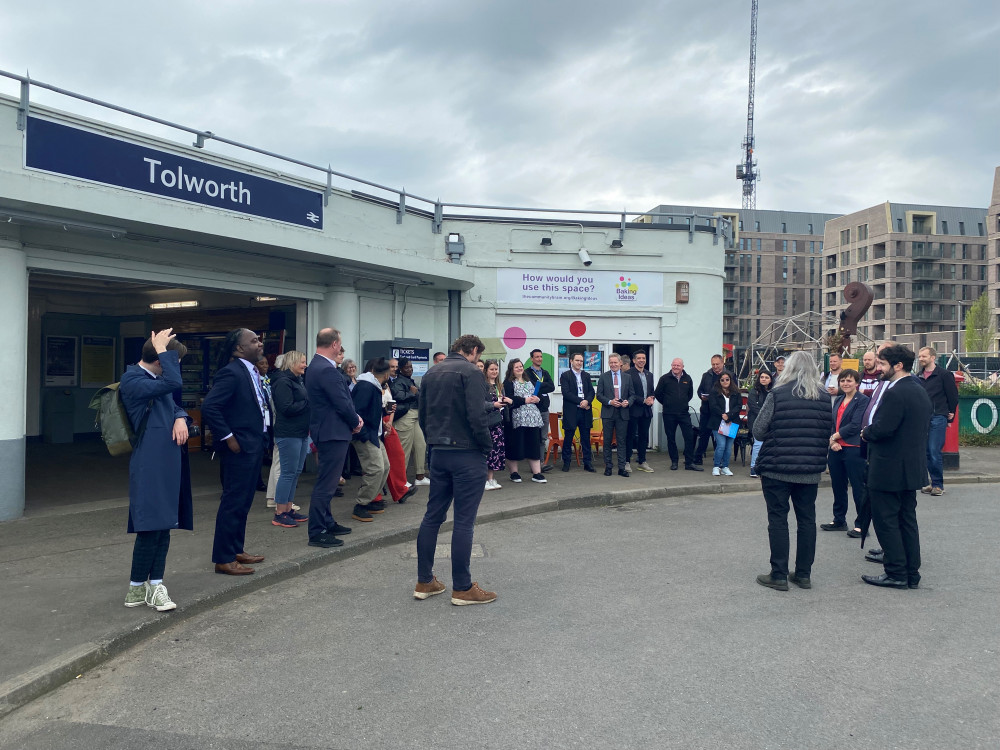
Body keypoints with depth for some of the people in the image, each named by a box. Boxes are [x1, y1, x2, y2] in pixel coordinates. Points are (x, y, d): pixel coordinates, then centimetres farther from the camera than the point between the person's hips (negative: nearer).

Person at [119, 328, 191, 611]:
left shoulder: (156, 380, 16)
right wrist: (162, 350, -18)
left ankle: (155, 585, 16)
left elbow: (173, 404, 22)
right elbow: (174, 383, -27)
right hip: (149, 466, -9)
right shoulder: (132, 381, -13)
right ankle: (136, 589, 8)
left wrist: (180, 418, -1)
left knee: (164, 526, 9)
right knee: (150, 527, -5)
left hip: (167, 463, 9)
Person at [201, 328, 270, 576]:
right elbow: (209, 407, -24)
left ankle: (236, 550, 29)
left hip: (254, 446, 9)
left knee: (243, 502, 17)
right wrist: (228, 438, -20)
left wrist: (261, 439, 10)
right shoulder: (231, 372, -17)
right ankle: (223, 559, 8)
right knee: (233, 503, -2)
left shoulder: (252, 372, 12)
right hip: (239, 448, -9)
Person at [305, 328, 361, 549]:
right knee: (325, 484, -5)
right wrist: (356, 422, -4)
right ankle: (317, 533, 2)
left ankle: (327, 523, 32)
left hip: (326, 431, 11)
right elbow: (342, 403, -20)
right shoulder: (326, 370, -22)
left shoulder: (316, 366, 12)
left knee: (326, 482, 20)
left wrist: (354, 418, 4)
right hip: (333, 433, -11)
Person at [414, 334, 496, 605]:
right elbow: (476, 416, -20)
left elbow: (423, 415, 16)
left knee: (433, 516, 12)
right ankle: (462, 588, 5)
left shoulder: (431, 373, 12)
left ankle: (424, 581, 19)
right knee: (464, 521, -2)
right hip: (467, 454, -7)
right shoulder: (470, 372, -12)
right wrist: (487, 446, -7)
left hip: (438, 453, 7)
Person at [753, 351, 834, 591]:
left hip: (777, 467, -4)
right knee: (807, 520, 13)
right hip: (810, 470, 4)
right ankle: (804, 574, 20)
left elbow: (758, 431, -11)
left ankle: (779, 575, 7)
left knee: (778, 519, 3)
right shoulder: (823, 397, 3)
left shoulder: (778, 394, -11)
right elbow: (829, 433, 10)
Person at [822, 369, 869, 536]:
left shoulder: (863, 400, -7)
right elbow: (832, 423, 13)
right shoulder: (838, 400, 15)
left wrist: (835, 436, -9)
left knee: (858, 488, -1)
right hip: (836, 449, 8)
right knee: (838, 486, 15)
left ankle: (861, 525, 7)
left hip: (854, 450, -7)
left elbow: (855, 425, -16)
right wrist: (832, 442, -5)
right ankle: (839, 520, 27)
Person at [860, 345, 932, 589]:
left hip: (889, 469, -10)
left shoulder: (895, 393, -20)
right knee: (907, 520, 15)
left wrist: (866, 433, -5)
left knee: (886, 521, 1)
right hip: (913, 468, 10)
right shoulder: (921, 391, 11)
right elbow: (924, 428, 17)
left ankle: (896, 573, 6)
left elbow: (882, 429, -27)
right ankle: (911, 573, 21)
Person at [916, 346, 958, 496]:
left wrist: (950, 417, 2)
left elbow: (953, 396, 1)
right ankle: (932, 483, 14)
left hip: (938, 419, -5)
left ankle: (938, 485, 2)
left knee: (934, 452, -8)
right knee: (926, 453, 5)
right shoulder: (919, 376, 14)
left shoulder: (944, 375, -2)